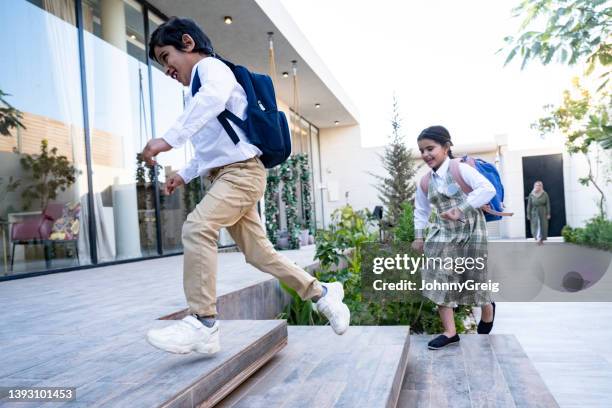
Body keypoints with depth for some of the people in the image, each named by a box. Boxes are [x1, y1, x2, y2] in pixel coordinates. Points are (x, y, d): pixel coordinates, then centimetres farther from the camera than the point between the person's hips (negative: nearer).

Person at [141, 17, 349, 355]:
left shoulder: (210, 66, -3)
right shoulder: (201, 85, 25)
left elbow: (213, 98, -30)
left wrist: (169, 138, -38)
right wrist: (184, 175, 23)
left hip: (242, 172, -10)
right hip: (225, 176, 10)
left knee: (197, 226, -27)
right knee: (258, 253, 9)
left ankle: (203, 324, -23)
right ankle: (322, 294, 22)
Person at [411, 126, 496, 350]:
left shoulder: (460, 169, -14)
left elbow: (488, 189, -26)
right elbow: (421, 211, 17)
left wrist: (460, 210, -32)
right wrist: (418, 236, 10)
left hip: (470, 231, -5)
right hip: (443, 234, 5)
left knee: (474, 278, 7)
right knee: (439, 281, -5)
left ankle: (488, 309, 42)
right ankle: (450, 332, 5)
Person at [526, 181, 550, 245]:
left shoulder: (544, 194, -2)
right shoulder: (531, 195, 0)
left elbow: (548, 204, -1)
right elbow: (529, 205, 1)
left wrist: (548, 214, -6)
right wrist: (528, 214, -1)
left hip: (543, 213, 0)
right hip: (534, 213, 0)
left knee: (542, 226, 2)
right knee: (536, 226, -7)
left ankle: (541, 240, 9)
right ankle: (538, 239, -8)